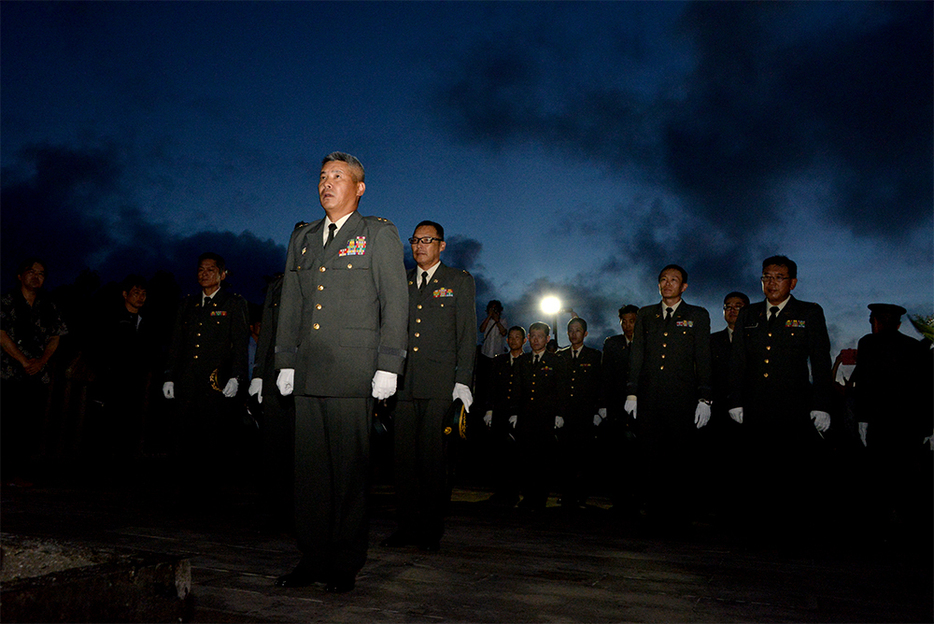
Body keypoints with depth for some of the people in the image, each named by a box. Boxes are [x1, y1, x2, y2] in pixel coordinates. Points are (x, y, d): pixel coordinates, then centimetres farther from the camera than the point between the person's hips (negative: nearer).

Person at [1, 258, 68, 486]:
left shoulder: (49, 306, 14)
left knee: (33, 423, -1)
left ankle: (22, 472, 5)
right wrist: (24, 361, -9)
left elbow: (56, 337, 10)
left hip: (39, 373, 3)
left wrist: (41, 361, -5)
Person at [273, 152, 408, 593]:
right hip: (307, 373, 5)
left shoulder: (379, 234, 4)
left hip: (352, 373, -5)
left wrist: (388, 366, -9)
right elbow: (289, 304, 19)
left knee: (349, 468, 0)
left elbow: (395, 303, -2)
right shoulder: (302, 238, 20)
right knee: (310, 466, 8)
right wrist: (286, 362, 12)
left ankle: (346, 565, 12)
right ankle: (313, 558, 20)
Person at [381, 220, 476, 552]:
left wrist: (463, 380, -7)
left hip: (439, 382, -4)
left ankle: (432, 529, 11)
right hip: (405, 381, 4)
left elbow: (467, 334, 2)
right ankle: (407, 525, 14)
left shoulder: (460, 281, 8)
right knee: (404, 454, 3)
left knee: (432, 456, -1)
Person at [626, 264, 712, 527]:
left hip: (682, 399, -2)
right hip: (649, 401, 2)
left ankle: (677, 516, 8)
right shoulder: (645, 315, 17)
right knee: (652, 459, 2)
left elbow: (703, 360, 4)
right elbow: (637, 356, 15)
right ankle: (655, 515, 11)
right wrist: (632, 393, 8)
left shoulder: (697, 316, 10)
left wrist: (704, 399, -4)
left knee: (680, 460, -2)